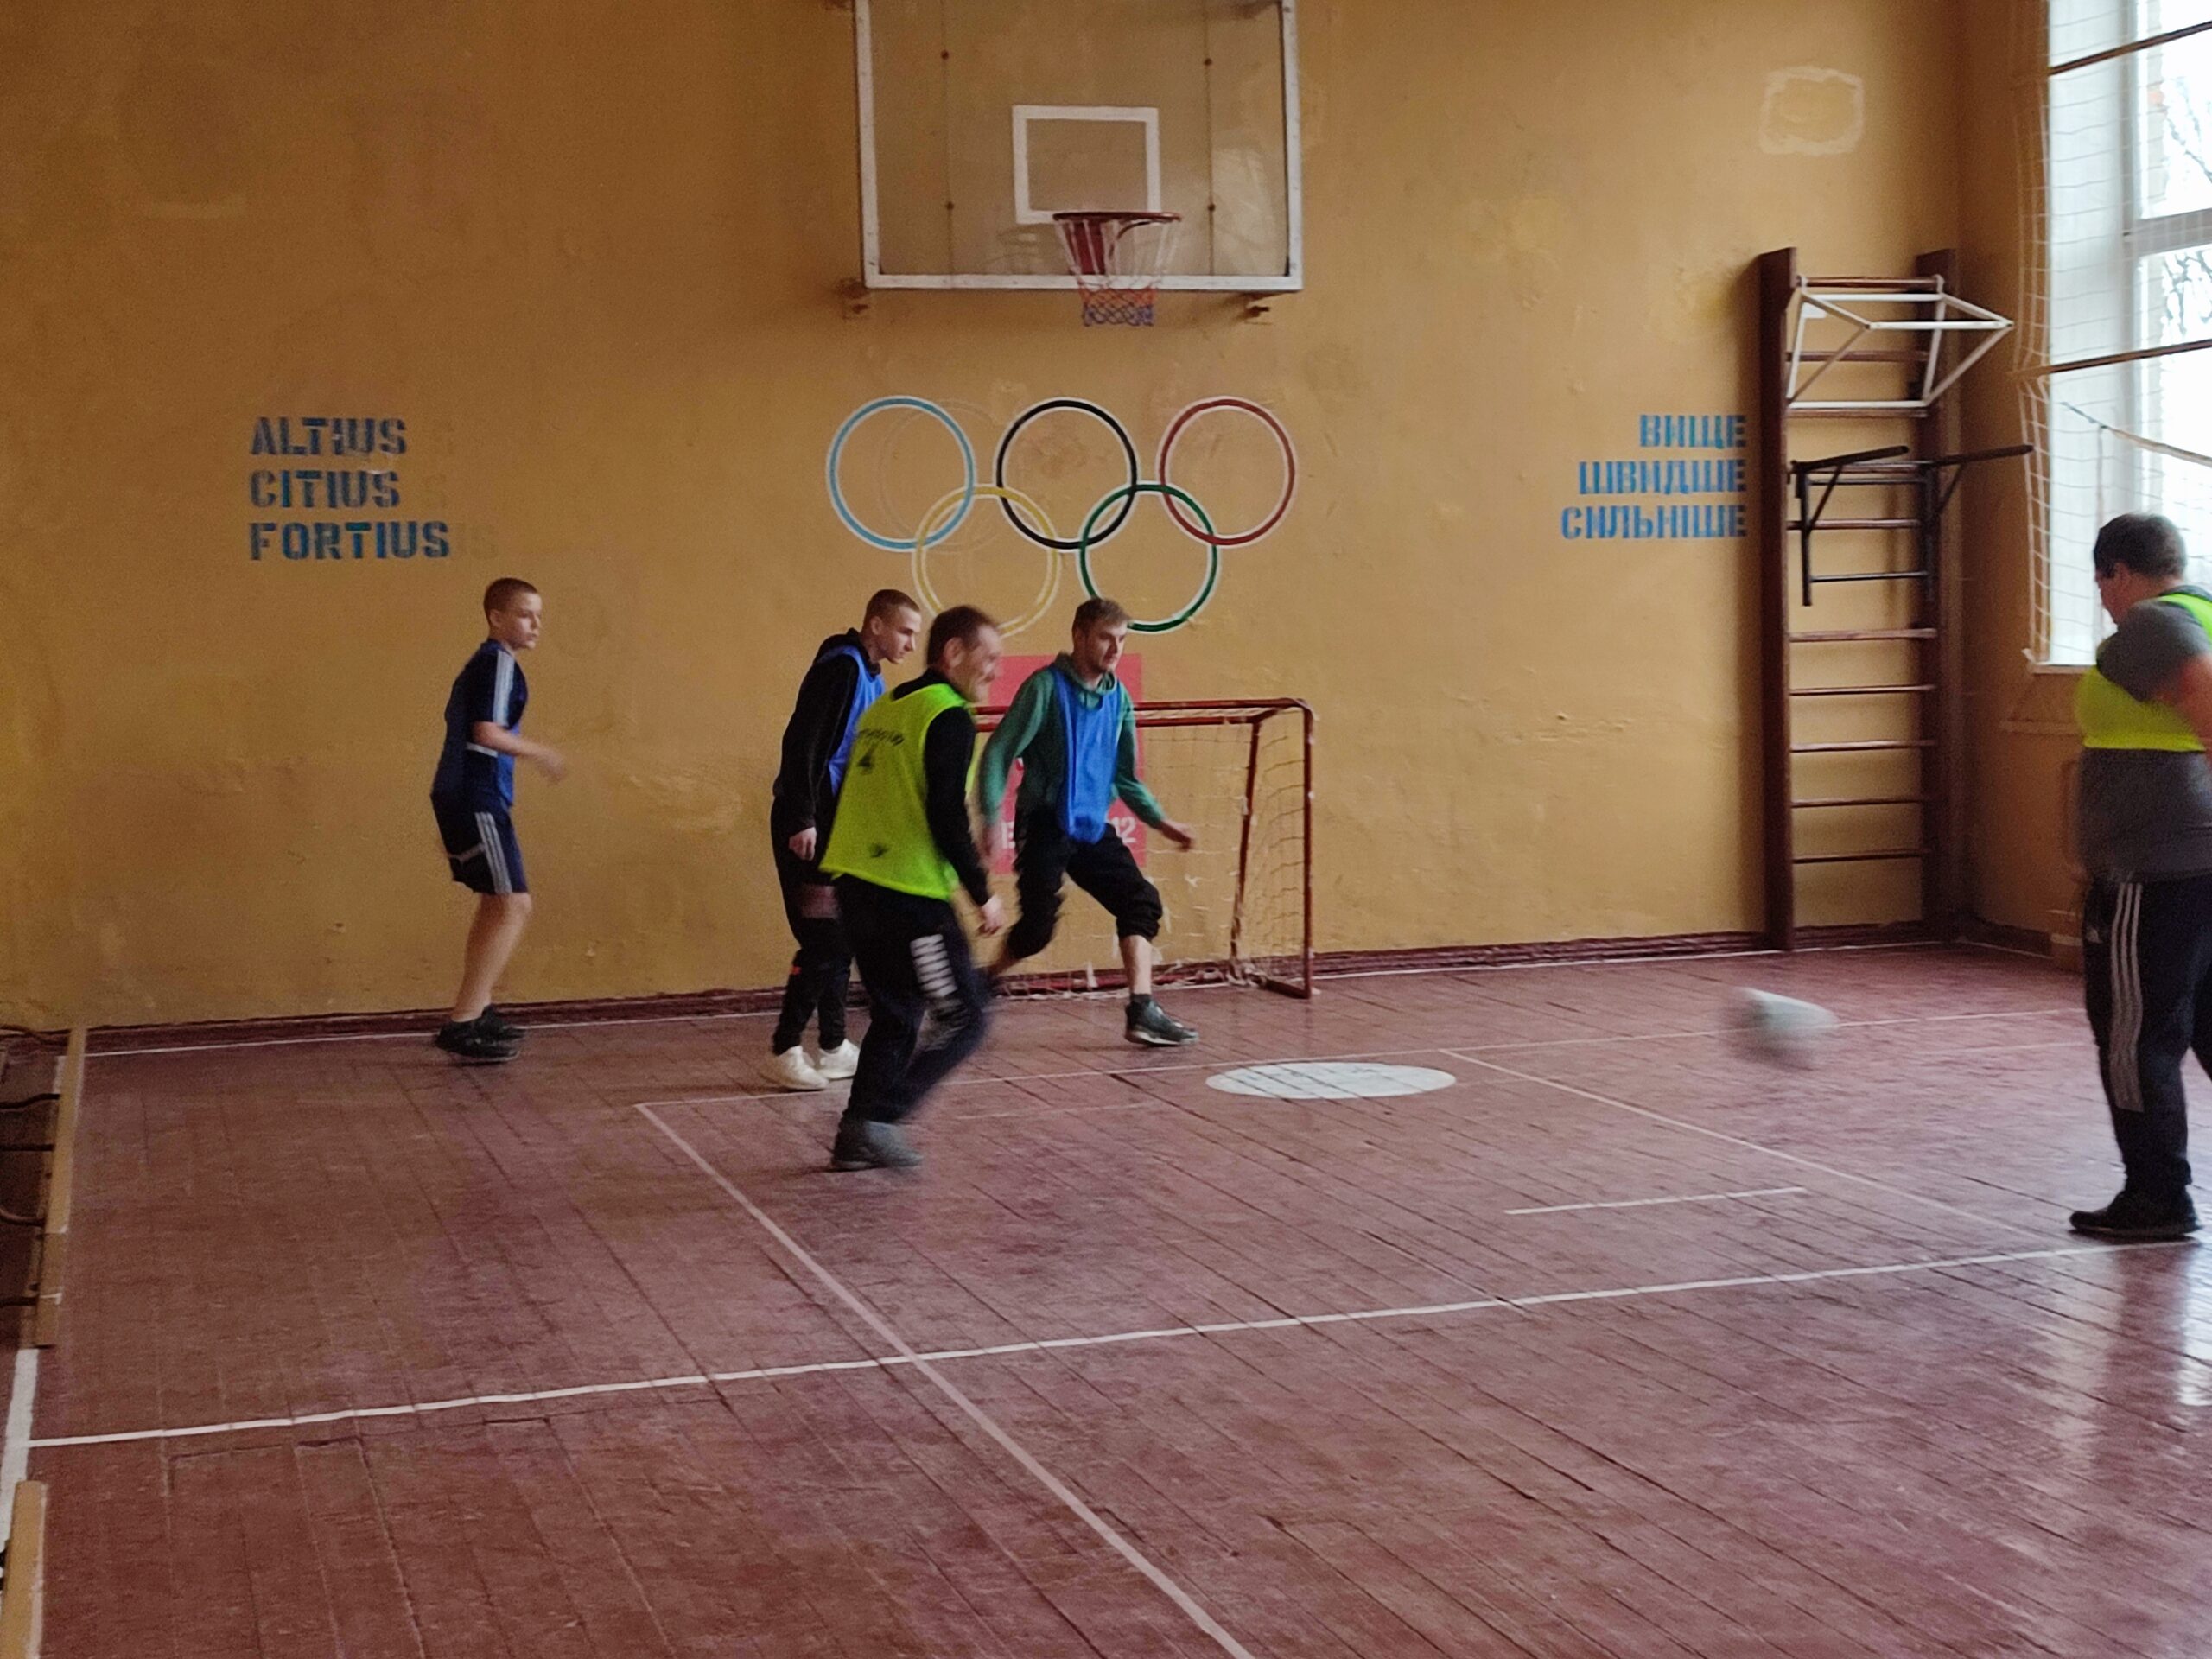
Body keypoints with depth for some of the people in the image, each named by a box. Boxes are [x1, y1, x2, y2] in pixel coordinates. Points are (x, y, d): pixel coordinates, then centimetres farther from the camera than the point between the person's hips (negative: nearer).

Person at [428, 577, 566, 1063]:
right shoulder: (499, 663, -11)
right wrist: (541, 754, -9)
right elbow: (487, 732, -23)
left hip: (460, 798, 10)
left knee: (495, 904, 21)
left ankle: (476, 1010, 29)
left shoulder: (480, 665, 19)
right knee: (514, 905, -11)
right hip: (477, 801, -10)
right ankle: (462, 1025, -13)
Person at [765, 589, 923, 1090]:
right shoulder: (841, 668, -14)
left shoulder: (869, 677, 15)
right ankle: (784, 1052, -2)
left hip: (838, 823, 10)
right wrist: (802, 819, -24)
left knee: (840, 936, 13)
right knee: (823, 938, -9)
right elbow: (800, 743, -21)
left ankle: (834, 1048, 21)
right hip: (808, 824, -10)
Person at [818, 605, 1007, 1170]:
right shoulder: (949, 718, -10)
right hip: (911, 896, -9)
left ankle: (857, 1138, 16)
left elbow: (855, 800, 21)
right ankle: (877, 1120, -6)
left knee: (896, 1017, 18)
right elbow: (947, 817, -17)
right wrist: (982, 894, -10)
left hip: (856, 886, 9)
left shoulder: (884, 710, 17)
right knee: (964, 1019, 0)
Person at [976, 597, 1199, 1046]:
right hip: (1045, 824, -6)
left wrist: (1159, 820, 5)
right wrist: (992, 819, -22)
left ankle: (1141, 1011, -6)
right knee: (1038, 925, -11)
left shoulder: (1118, 699, 9)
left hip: (1093, 826, 6)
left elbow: (1124, 777, 17)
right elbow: (997, 755, -12)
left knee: (1141, 902, -5)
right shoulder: (1046, 687, -10)